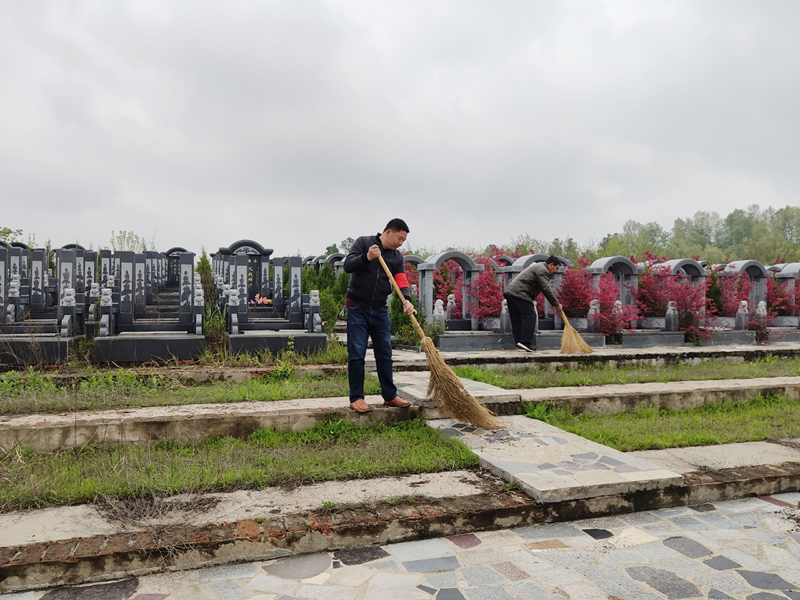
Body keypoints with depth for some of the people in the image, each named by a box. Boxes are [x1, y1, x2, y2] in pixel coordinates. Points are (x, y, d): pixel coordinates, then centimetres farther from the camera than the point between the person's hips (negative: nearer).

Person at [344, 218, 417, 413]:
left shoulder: (397, 257, 8)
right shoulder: (363, 242, -3)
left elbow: (401, 281, -3)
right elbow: (348, 265, -12)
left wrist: (407, 300, -22)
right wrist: (366, 257, -28)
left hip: (380, 310, 5)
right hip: (357, 308, -5)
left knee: (385, 354, 8)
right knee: (356, 354, -3)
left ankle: (390, 396, 17)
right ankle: (356, 398, 5)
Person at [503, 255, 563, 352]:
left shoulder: (539, 267, 28)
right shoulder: (542, 270, -6)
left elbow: (545, 289, 28)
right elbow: (546, 289, -12)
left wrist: (555, 304, 23)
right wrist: (556, 304, -5)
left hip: (510, 291, 11)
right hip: (519, 293, -11)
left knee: (516, 318, 8)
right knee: (530, 316, -11)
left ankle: (519, 342, 8)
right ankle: (525, 342, -19)